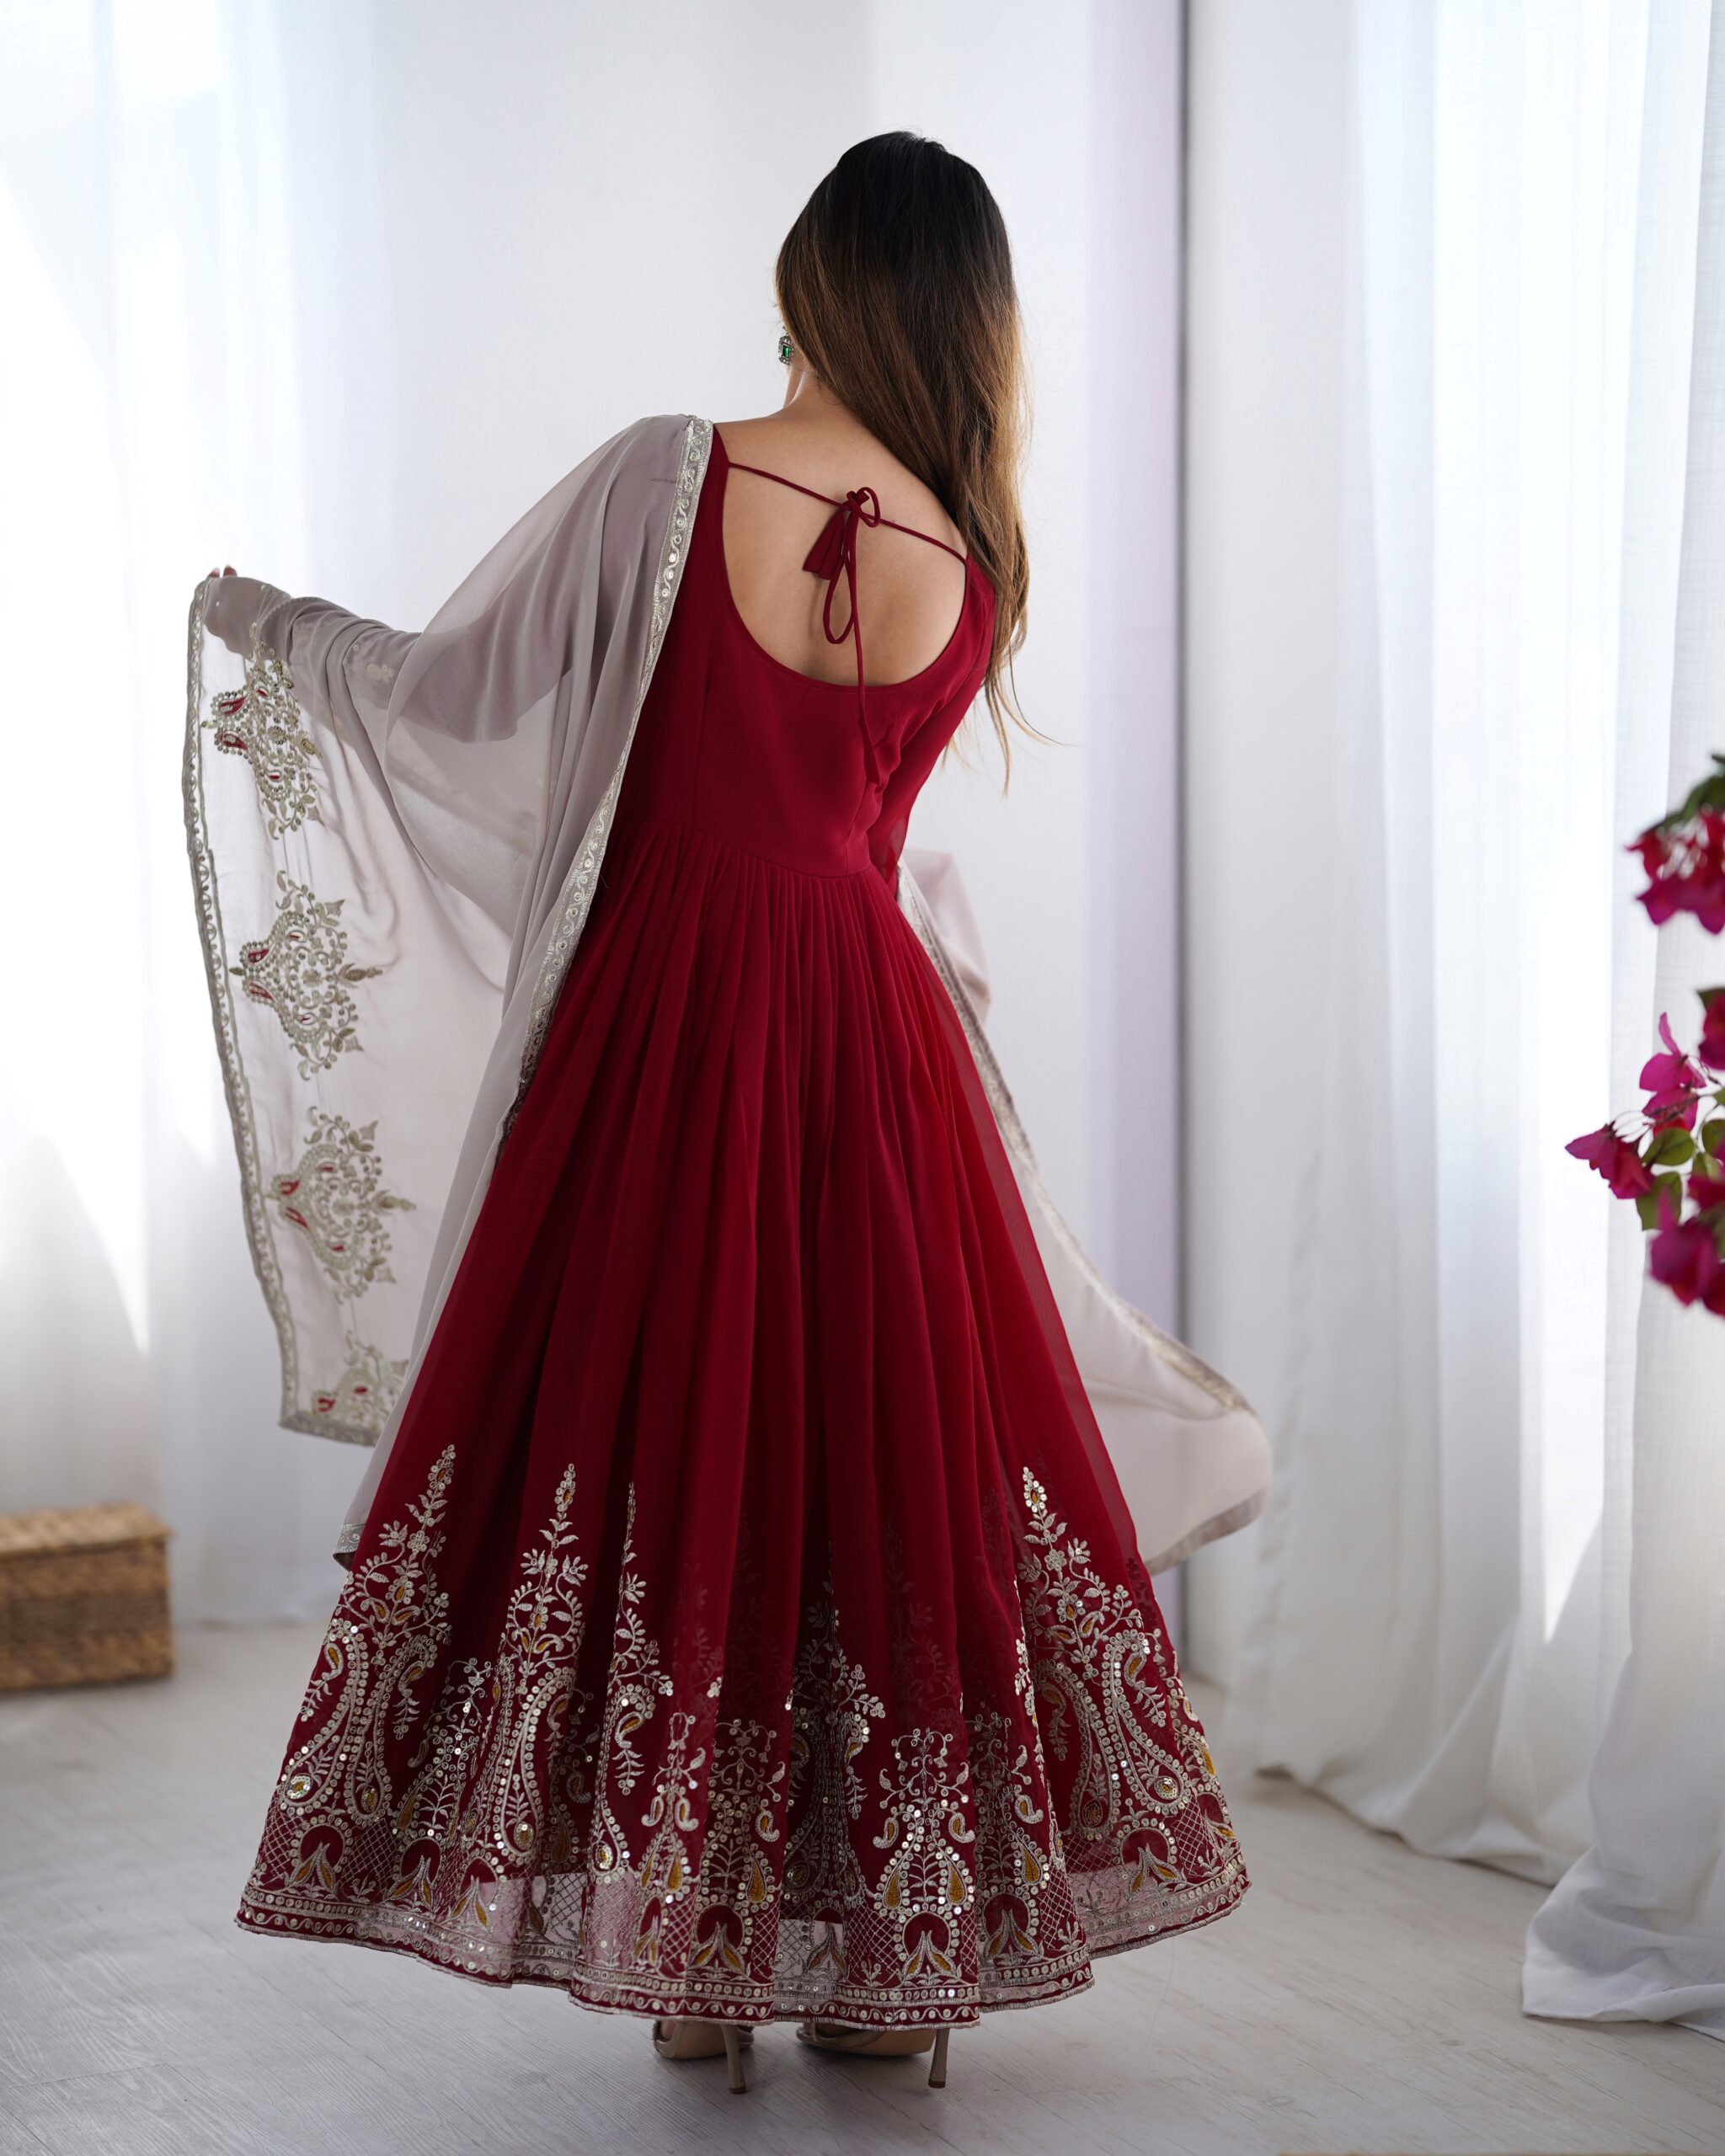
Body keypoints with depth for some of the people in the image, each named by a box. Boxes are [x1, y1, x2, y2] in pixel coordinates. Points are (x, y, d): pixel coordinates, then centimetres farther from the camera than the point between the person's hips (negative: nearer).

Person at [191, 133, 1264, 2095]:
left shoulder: (671, 478, -9)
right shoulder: (978, 567, -2)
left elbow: (454, 687, -2)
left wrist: (269, 629, 16)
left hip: (662, 1022, -2)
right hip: (873, 1030, 2)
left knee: (656, 1441, 7)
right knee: (897, 1449, 10)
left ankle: (691, 1959, 13)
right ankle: (900, 1960, 17)